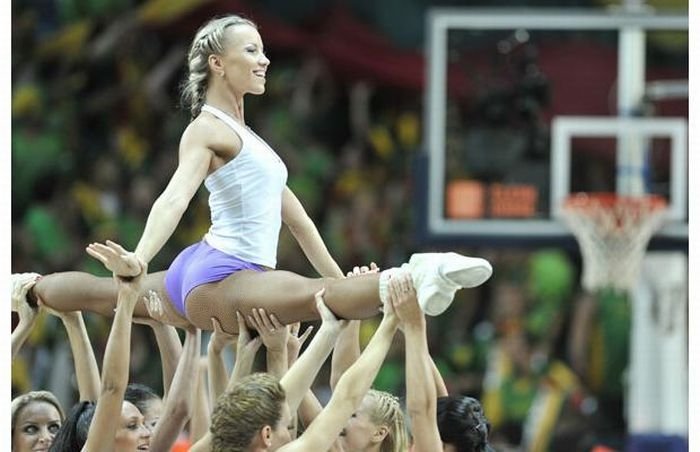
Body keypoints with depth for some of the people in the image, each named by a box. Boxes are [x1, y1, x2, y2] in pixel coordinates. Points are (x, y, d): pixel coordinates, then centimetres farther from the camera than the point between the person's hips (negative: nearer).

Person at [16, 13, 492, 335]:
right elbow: (175, 198, -25)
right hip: (219, 278, -11)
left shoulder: (243, 133, 22)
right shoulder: (207, 129, -7)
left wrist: (337, 276, 27)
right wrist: (139, 261, -40)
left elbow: (292, 213, 26)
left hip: (199, 280, 11)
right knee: (313, 296, -39)